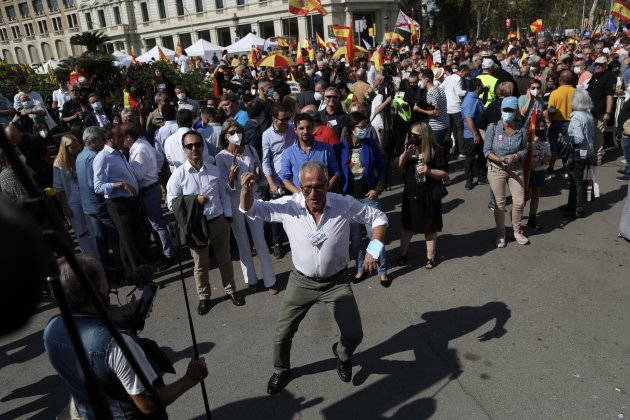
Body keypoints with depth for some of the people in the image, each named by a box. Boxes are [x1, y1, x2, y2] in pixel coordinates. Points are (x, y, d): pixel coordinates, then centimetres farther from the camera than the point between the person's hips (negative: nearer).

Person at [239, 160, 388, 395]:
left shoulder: (345, 205, -19)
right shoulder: (287, 206, -17)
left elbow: (378, 217, -6)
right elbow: (250, 210, -8)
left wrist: (375, 247, -22)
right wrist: (246, 190, -31)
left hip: (337, 281, 0)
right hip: (301, 281, 1)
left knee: (354, 335, -1)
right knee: (282, 334, 9)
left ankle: (342, 355, 37)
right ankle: (281, 371, 42)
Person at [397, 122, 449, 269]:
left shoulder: (435, 151, -12)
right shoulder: (409, 148, 1)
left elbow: (445, 173, -10)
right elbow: (399, 168, 4)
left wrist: (429, 171, -26)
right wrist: (404, 155, -13)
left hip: (429, 195, -3)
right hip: (411, 193, 4)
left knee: (430, 227, 10)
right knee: (407, 225, 13)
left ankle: (431, 257, 25)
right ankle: (403, 254, 29)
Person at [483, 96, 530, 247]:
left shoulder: (522, 129, -4)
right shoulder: (493, 127, -10)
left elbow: (525, 150, 3)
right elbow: (487, 150, -8)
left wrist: (515, 156, -18)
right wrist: (499, 160, -23)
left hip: (516, 169, 2)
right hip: (496, 169, -2)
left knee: (519, 201, 1)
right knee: (500, 203, 5)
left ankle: (517, 231, 24)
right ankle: (500, 234, 22)